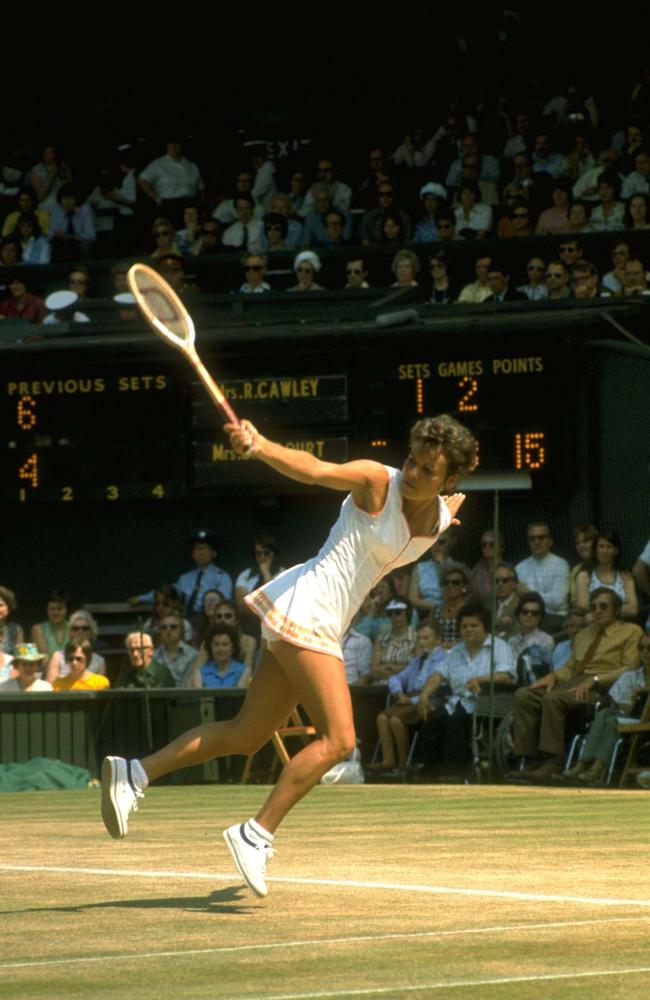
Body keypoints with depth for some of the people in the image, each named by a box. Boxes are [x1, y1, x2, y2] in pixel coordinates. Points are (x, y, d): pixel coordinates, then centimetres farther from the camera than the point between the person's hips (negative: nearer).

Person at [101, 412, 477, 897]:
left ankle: (134, 773, 18)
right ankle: (257, 834, -9)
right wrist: (260, 447, -42)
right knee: (338, 740, -14)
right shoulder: (376, 481, -13)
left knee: (246, 736, 12)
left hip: (324, 625, 8)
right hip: (304, 606, -8)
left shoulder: (441, 517, 7)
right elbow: (313, 469, -28)